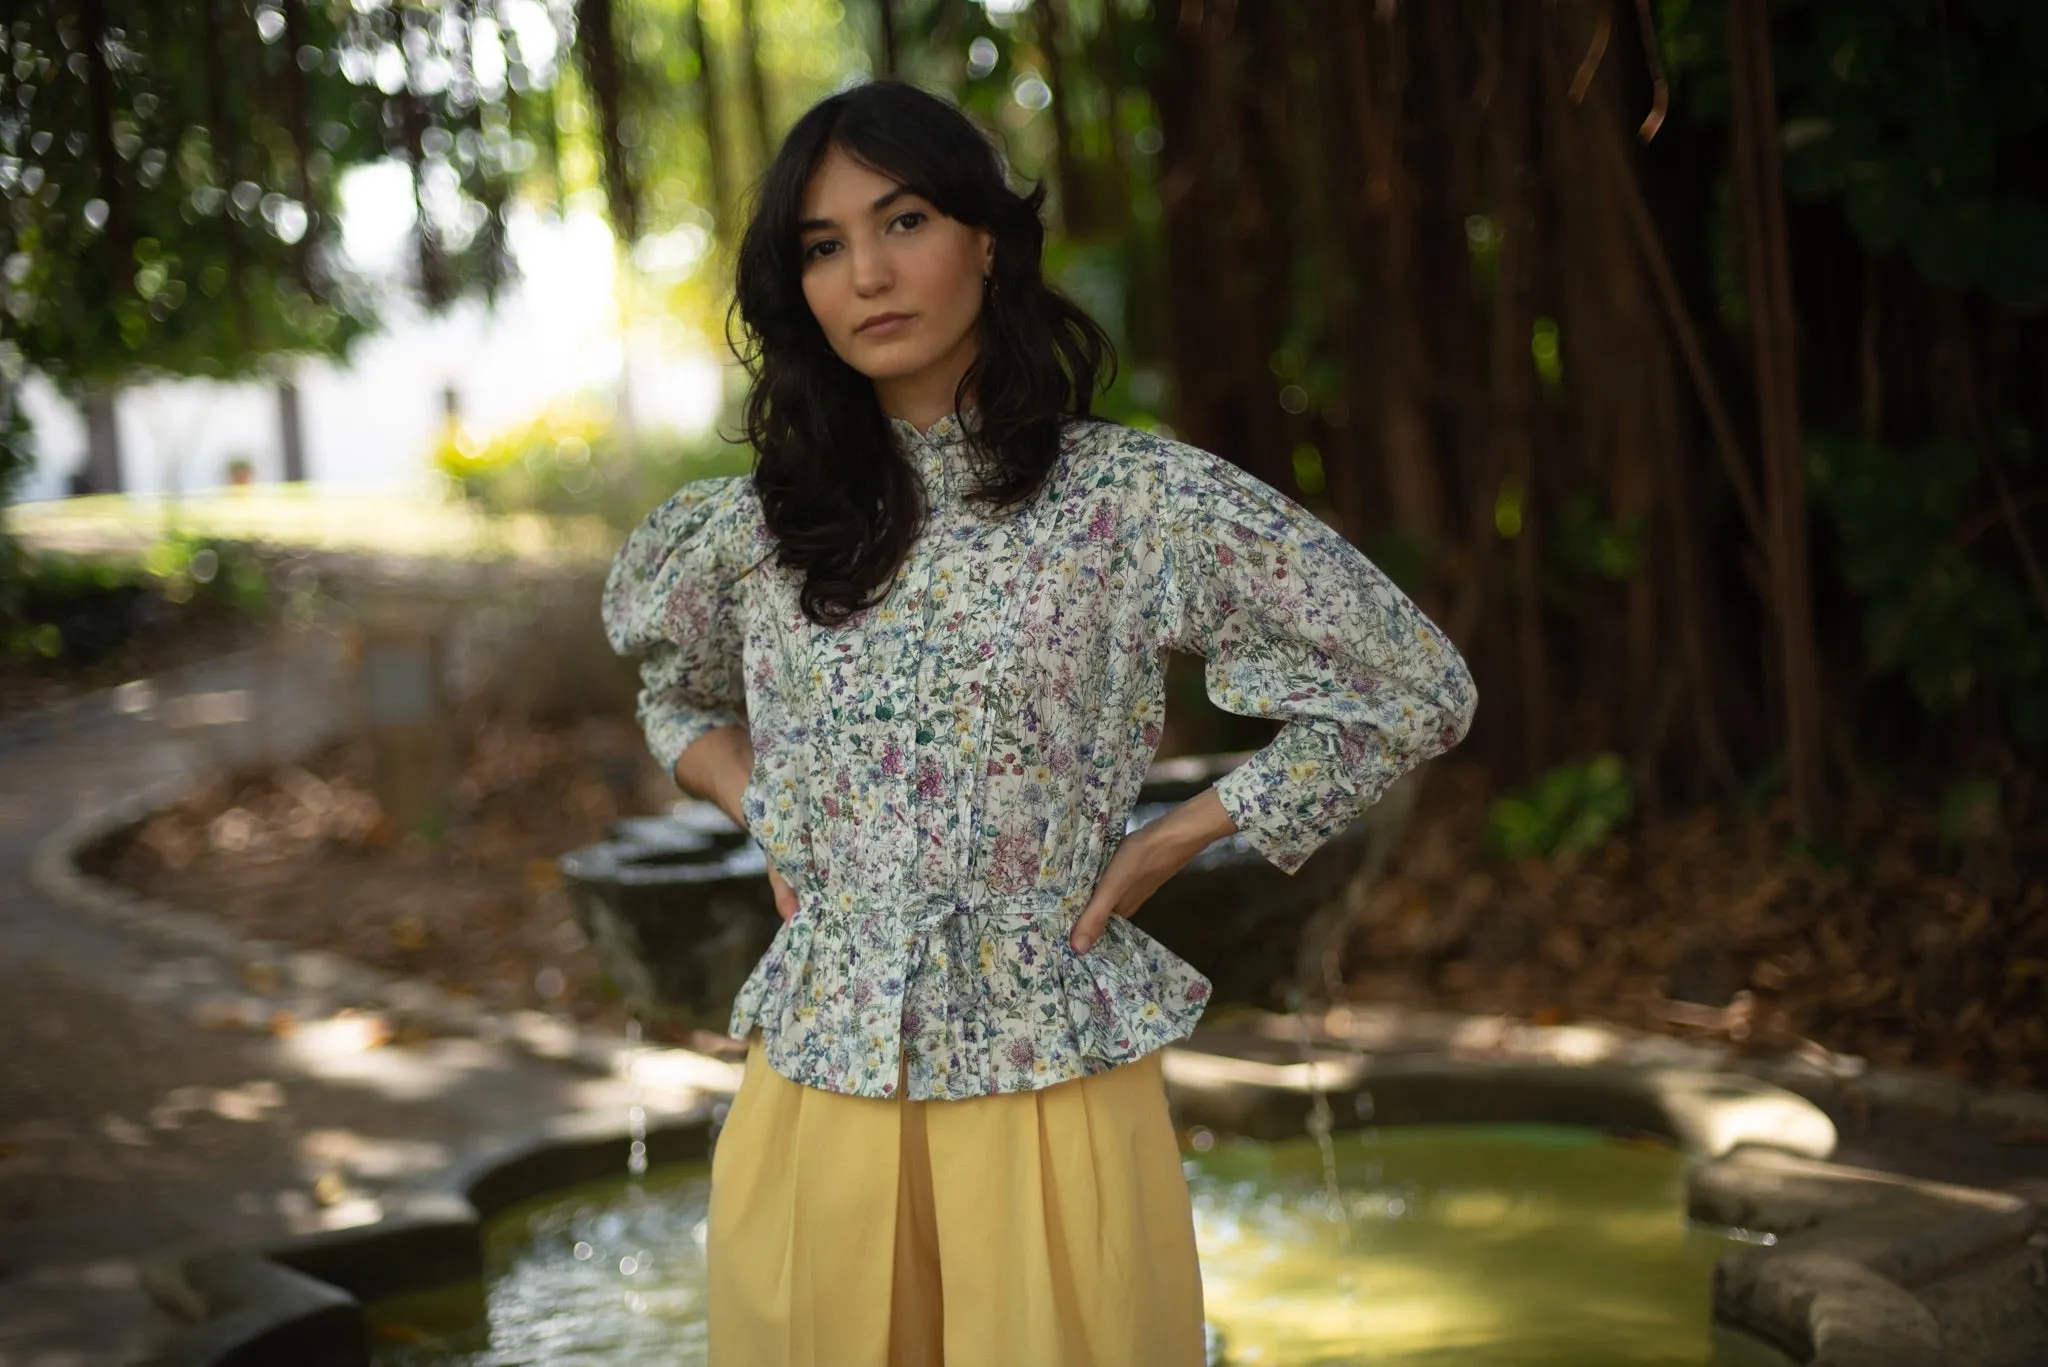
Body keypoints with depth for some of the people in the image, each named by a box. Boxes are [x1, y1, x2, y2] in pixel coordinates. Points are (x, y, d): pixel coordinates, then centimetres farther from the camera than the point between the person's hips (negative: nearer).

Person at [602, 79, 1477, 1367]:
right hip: (813, 1101, 3)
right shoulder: (756, 527, 4)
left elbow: (1418, 690, -2)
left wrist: (1172, 840, -4)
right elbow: (681, 692, 27)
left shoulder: (1134, 499, -7)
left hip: (1050, 1098, -3)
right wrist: (759, 811, 8)